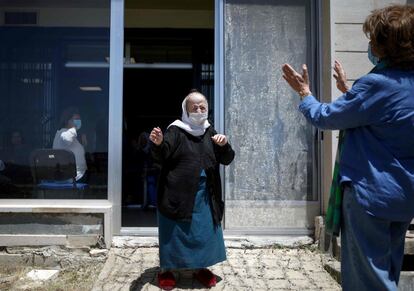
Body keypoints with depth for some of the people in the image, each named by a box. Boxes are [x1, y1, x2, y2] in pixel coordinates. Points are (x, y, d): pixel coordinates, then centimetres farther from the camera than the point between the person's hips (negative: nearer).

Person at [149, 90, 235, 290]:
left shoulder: (210, 132, 8)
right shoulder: (176, 131, -7)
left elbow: (226, 160, 6)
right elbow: (161, 157, -18)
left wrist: (224, 145, -15)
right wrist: (158, 144, -40)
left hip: (205, 195, 5)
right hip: (178, 193, -4)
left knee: (204, 232, 12)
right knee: (174, 232, 4)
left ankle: (200, 267, 30)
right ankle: (166, 269, 22)